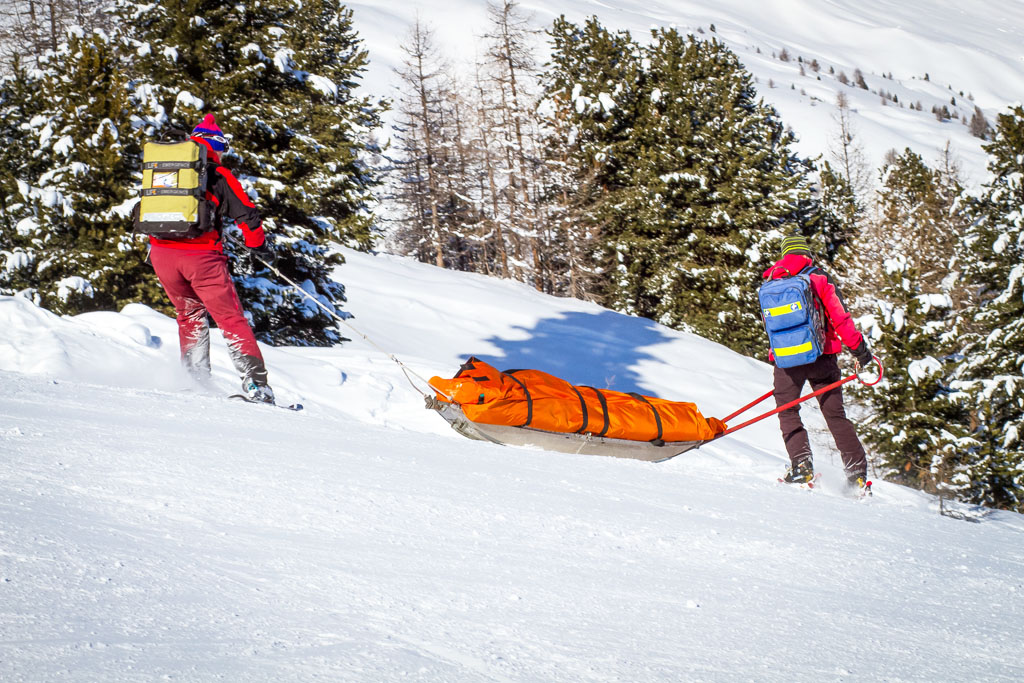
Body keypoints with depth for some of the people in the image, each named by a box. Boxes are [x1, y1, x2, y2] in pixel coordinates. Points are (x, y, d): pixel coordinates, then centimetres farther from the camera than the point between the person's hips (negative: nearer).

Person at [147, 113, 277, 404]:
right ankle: (255, 382, -8)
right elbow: (246, 215, 0)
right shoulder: (218, 175, 2)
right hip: (201, 255, -4)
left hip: (162, 254, 4)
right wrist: (260, 247, 15)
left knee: (189, 314, 25)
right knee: (231, 319, 2)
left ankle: (196, 378, 19)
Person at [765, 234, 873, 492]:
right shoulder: (820, 278, 0)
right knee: (835, 415, 7)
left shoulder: (771, 283, 9)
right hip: (820, 355, -1)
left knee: (787, 412, 14)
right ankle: (856, 470, 3)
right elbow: (840, 317, -7)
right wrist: (859, 348, -2)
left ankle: (801, 462, -6)